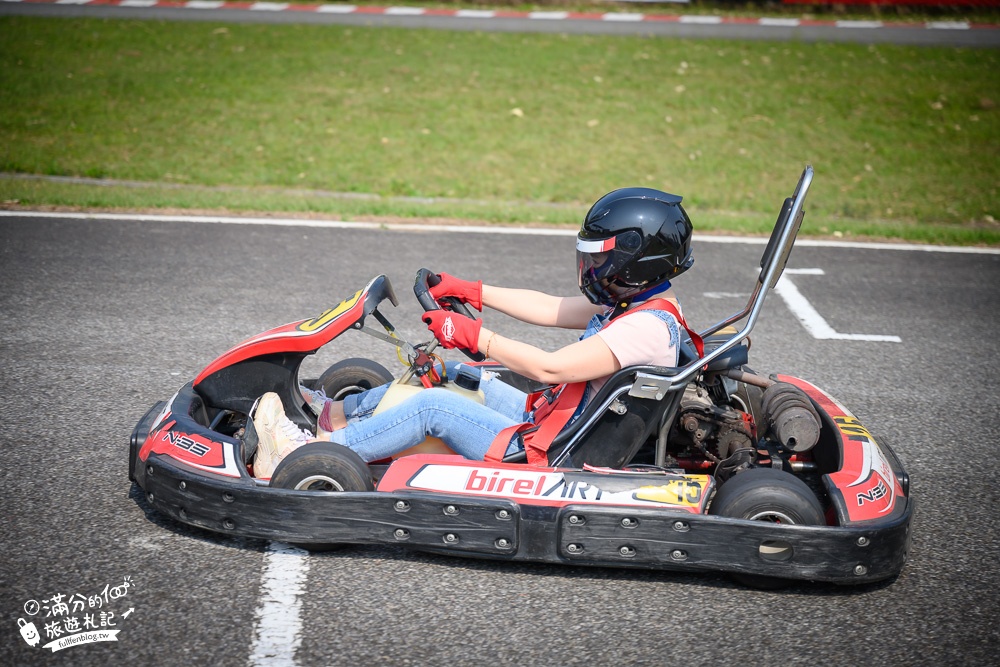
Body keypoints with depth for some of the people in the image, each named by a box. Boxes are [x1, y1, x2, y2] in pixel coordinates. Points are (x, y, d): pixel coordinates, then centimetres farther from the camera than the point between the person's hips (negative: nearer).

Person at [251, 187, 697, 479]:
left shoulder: (648, 326, -23)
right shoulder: (636, 303, 8)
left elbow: (551, 368, -28)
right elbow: (551, 309, 15)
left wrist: (474, 335, -20)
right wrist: (470, 291, 15)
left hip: (552, 459, -10)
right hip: (549, 424, 10)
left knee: (433, 406, -13)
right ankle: (337, 414, 20)